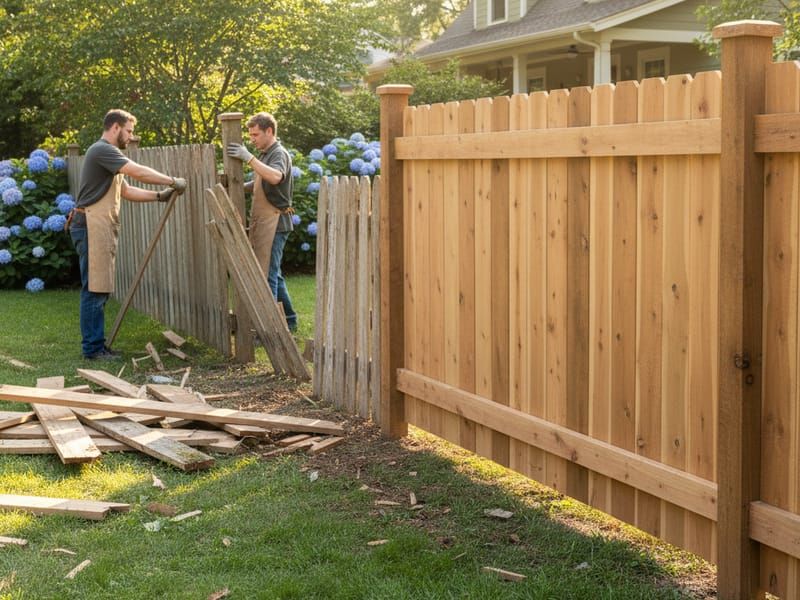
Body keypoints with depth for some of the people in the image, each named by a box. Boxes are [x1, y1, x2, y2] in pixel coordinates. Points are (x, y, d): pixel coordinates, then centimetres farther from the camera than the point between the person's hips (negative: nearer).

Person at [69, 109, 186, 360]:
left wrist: (159, 196, 13)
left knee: (100, 289, 10)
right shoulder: (102, 150, -10)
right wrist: (172, 181, -11)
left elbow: (127, 191, 23)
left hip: (101, 228, 11)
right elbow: (139, 172, -19)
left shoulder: (108, 154, 24)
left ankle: (97, 345, 14)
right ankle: (92, 348, -5)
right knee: (95, 289, -8)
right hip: (92, 226, -11)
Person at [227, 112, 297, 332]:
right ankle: (289, 320, 26)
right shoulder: (264, 155, 19)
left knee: (267, 275, -11)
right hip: (263, 223, 10)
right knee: (273, 274, 16)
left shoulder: (279, 154, -11)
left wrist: (248, 158, -34)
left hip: (274, 223, -10)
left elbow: (275, 177, -32)